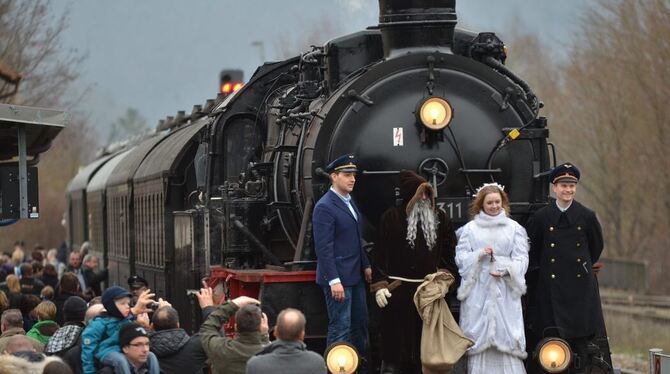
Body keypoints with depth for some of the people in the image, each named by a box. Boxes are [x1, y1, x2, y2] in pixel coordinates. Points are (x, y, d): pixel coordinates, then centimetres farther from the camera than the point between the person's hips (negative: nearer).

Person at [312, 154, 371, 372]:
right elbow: (324, 247, -19)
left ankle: (361, 367, 23)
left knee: (360, 323, 14)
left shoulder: (349, 201, 13)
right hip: (338, 277, -9)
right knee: (340, 328, -5)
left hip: (355, 276, 9)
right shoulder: (325, 207, -15)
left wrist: (366, 265, 18)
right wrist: (334, 280, -22)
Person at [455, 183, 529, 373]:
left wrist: (505, 270, -15)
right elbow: (461, 257, 4)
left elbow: (521, 258, 2)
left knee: (505, 334, -5)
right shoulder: (470, 229, 8)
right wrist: (479, 254, -13)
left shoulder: (514, 228, 8)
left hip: (505, 291, 0)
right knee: (478, 336, -2)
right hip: (477, 290, 0)